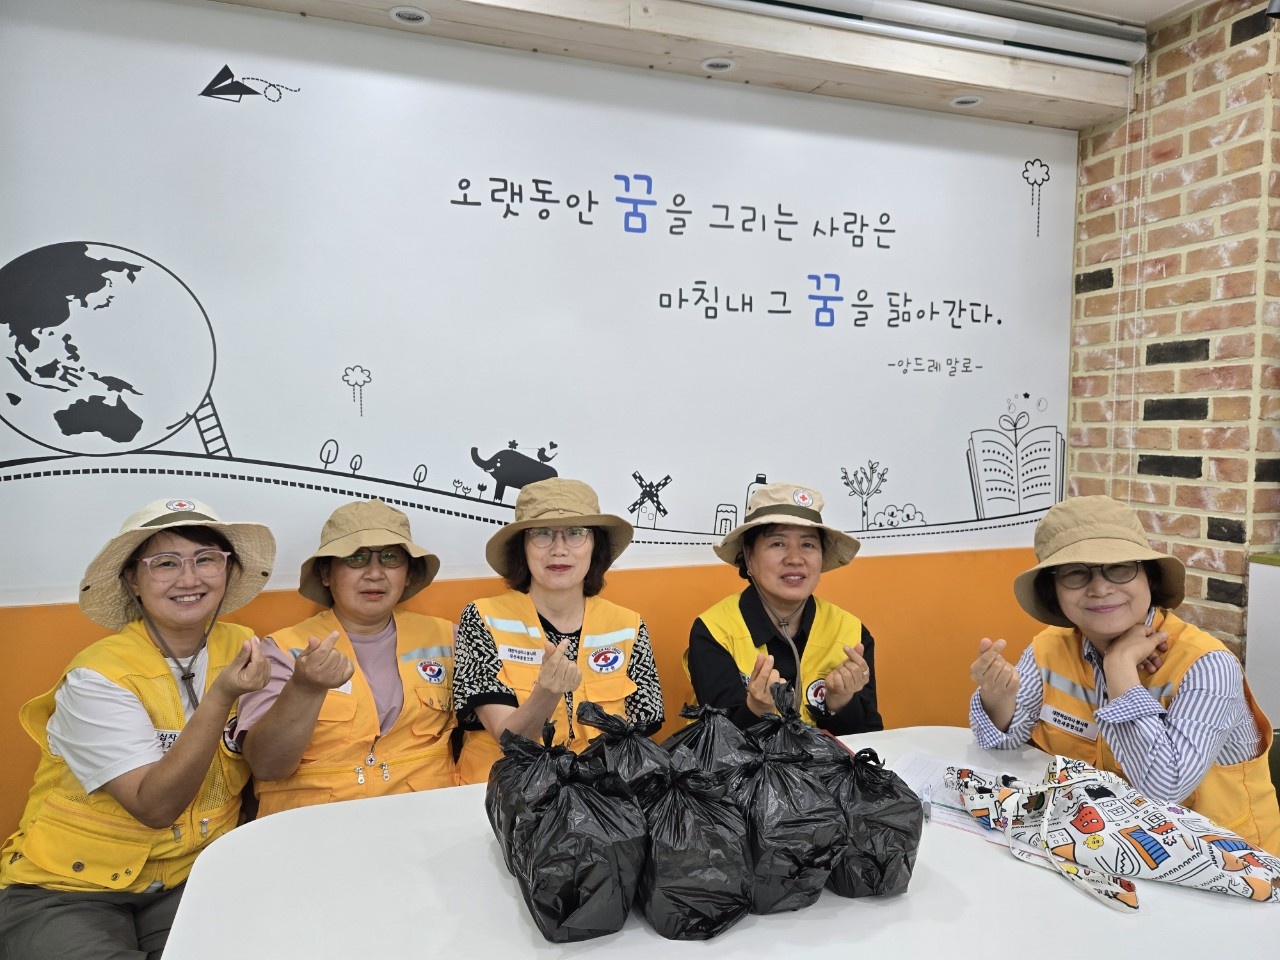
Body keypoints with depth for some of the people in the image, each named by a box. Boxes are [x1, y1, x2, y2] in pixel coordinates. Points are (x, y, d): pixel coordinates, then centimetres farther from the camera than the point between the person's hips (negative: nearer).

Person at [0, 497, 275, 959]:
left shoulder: (242, 647, -5)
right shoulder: (98, 675, -17)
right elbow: (156, 806, -24)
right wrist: (220, 697, -34)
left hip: (192, 880, 3)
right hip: (66, 891, -2)